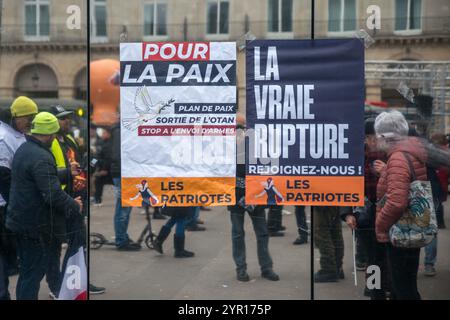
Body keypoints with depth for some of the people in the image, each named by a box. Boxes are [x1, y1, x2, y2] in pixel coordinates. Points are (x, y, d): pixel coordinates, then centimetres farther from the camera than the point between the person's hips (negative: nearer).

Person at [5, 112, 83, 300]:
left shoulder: (23, 150, 9)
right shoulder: (41, 158, -22)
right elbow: (54, 194, -27)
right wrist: (75, 206, -12)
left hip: (20, 220, 10)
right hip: (35, 225, -10)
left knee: (26, 270, 20)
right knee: (34, 272, 0)